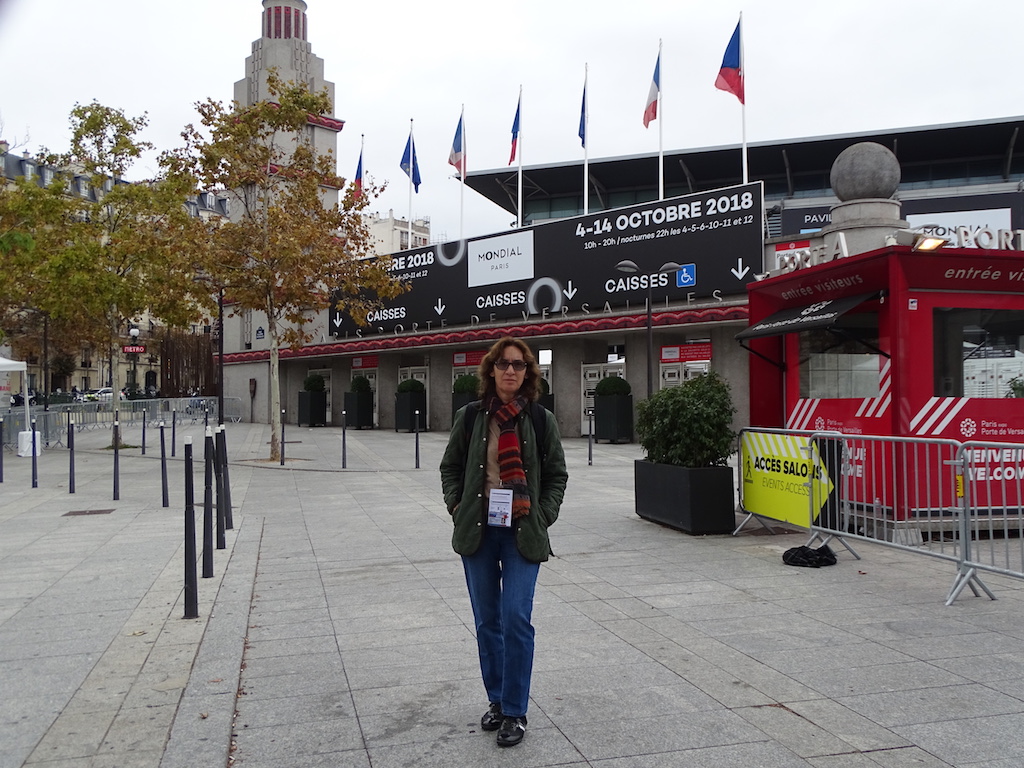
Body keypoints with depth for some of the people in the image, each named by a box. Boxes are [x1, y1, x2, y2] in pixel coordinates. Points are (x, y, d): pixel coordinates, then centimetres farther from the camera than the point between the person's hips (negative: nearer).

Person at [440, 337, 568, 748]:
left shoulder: (541, 420, 0)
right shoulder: (470, 416, 2)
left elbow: (557, 475, 8)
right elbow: (450, 467, 12)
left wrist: (544, 515, -3)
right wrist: (457, 507, 0)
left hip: (523, 533, -2)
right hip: (478, 530, 2)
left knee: (516, 619, -8)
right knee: (487, 621, 11)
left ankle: (515, 712, 5)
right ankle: (496, 700, 28)